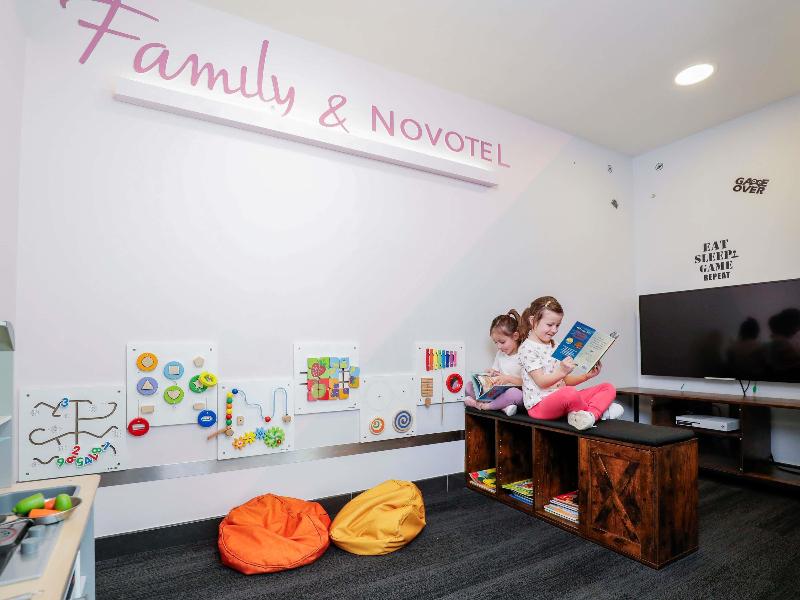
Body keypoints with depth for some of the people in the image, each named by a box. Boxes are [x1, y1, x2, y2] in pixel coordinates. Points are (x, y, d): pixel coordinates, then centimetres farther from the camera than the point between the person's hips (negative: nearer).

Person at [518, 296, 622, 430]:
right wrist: (562, 372, -33)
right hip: (539, 405, -9)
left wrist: (587, 376, 1)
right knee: (569, 393, -41)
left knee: (608, 388, 1)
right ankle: (599, 410, -12)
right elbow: (541, 382, -16)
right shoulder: (527, 348, -8)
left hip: (561, 400, 9)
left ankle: (591, 413, -27)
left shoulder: (554, 346, 19)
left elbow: (565, 381, 17)